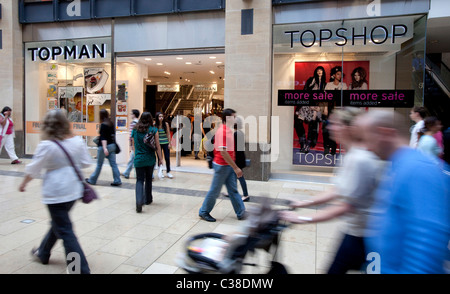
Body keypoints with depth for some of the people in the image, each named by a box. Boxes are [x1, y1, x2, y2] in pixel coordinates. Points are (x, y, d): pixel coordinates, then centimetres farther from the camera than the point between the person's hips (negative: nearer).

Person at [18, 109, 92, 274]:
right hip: (74, 190, 6)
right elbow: (86, 163, 5)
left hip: (56, 193, -6)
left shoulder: (47, 145, -15)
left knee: (65, 231, 2)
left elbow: (33, 169, -5)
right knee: (58, 223, 25)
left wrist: (23, 184, 13)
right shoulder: (77, 141, -2)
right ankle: (43, 253, 48)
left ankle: (81, 269, 5)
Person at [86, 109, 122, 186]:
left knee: (99, 164, 6)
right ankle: (117, 181, 4)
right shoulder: (111, 124, 7)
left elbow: (103, 138, -21)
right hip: (112, 145, 7)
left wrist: (104, 148, -27)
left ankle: (92, 180, 22)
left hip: (104, 146, -6)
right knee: (113, 164, 5)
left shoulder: (103, 125, -14)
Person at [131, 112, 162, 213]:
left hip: (138, 159, 1)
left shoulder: (135, 130, 1)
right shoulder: (154, 130, -7)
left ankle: (139, 201, -16)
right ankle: (148, 199, 30)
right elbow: (157, 146, -6)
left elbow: (134, 145, 10)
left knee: (139, 180, 4)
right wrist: (160, 158, 3)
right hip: (150, 159, 0)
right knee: (148, 179, 17)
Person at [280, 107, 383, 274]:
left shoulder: (359, 160, -26)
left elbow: (345, 207, -26)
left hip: (361, 234, -9)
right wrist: (307, 203, 8)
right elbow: (340, 191, 10)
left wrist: (304, 219, -21)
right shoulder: (353, 155, 4)